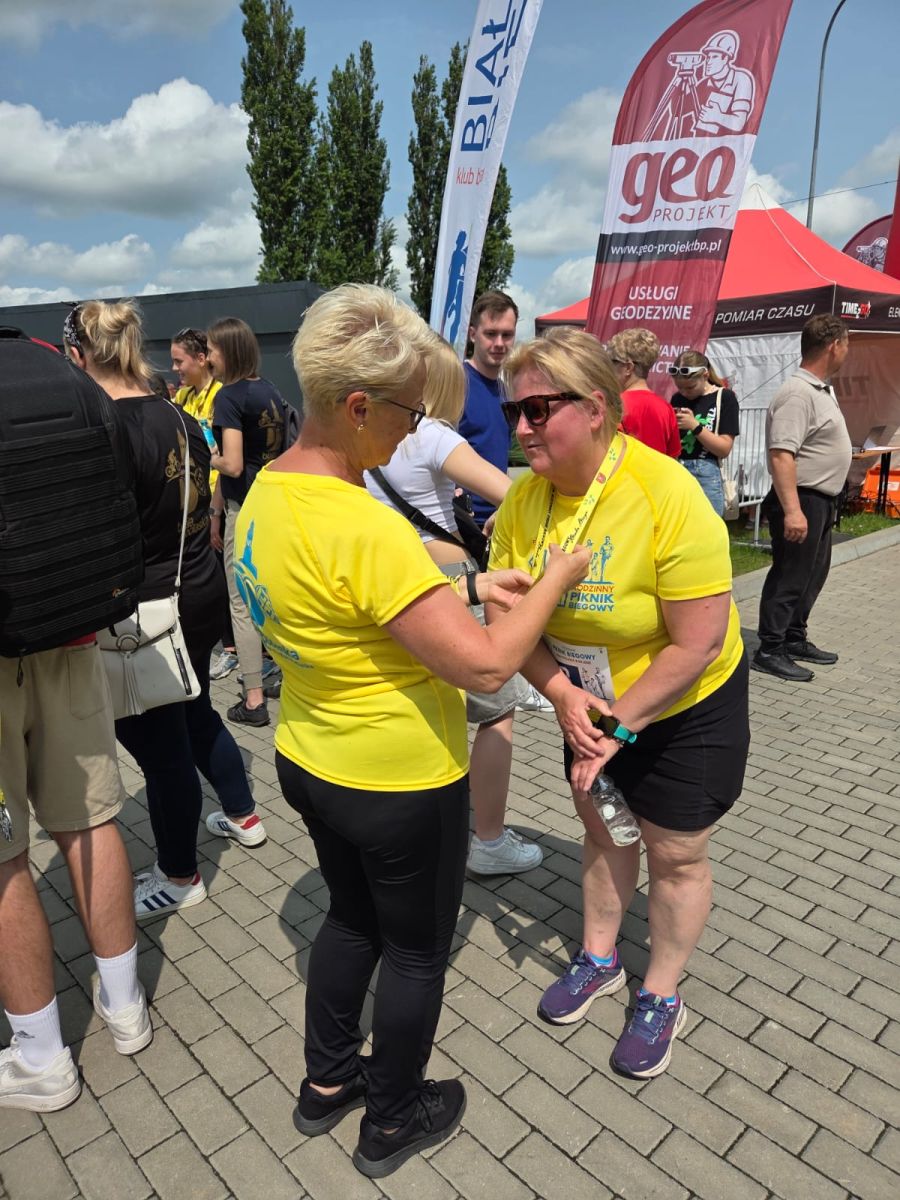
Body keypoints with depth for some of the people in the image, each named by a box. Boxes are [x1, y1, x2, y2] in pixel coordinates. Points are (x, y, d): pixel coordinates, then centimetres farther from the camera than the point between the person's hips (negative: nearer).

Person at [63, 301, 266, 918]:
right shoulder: (183, 420, 3)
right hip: (201, 595, 8)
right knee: (195, 711, 27)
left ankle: (180, 877, 29)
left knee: (160, 744, 8)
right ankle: (244, 815, 45)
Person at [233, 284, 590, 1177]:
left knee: (352, 915, 29)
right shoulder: (363, 527, -32)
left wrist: (465, 588, 3)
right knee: (416, 951, 18)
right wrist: (554, 580, -14)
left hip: (308, 761, 8)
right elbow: (484, 666, -29)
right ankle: (392, 1122, 42)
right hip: (399, 785, -8)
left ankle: (327, 1082, 49)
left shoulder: (265, 492, -3)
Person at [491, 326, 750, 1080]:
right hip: (589, 702, 5)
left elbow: (697, 644, -27)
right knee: (603, 830, 21)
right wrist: (564, 696, -21)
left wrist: (619, 728, -19)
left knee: (675, 853, 12)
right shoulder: (523, 498, -14)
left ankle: (661, 999, 36)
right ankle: (600, 959, 45)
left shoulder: (668, 496, -30)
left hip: (686, 707, -4)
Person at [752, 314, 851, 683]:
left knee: (813, 575, 17)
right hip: (802, 501, -10)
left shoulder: (823, 390, 12)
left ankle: (795, 640, 29)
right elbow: (781, 455, -28)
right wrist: (792, 511, -32)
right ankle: (769, 651, 7)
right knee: (789, 578, -3)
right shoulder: (798, 394, -20)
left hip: (821, 501, 10)